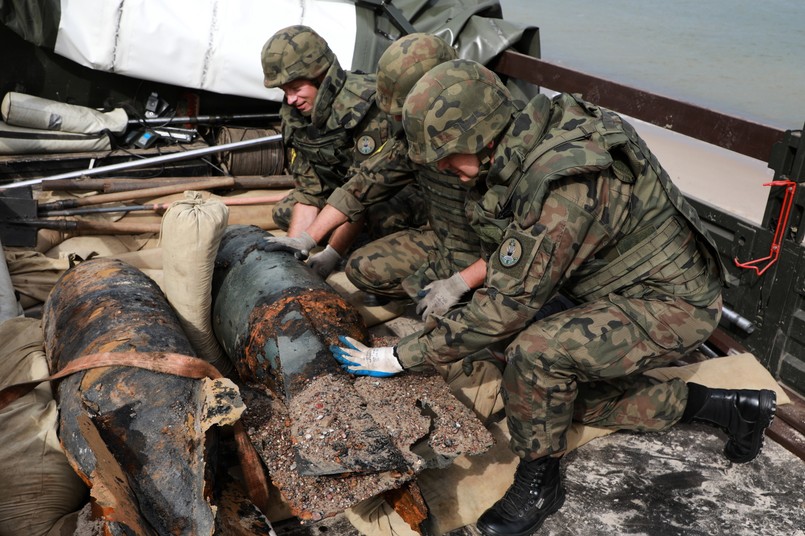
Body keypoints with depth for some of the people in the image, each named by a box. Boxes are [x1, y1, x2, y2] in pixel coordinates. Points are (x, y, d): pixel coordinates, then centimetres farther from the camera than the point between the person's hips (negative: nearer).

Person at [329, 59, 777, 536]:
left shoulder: (563, 187, -34)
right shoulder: (529, 142, -6)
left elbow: (507, 306, -27)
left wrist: (403, 357, -20)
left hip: (674, 305, -10)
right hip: (631, 285, 10)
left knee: (536, 350, -29)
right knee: (573, 393, 17)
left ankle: (539, 482, -3)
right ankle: (722, 405, 24)